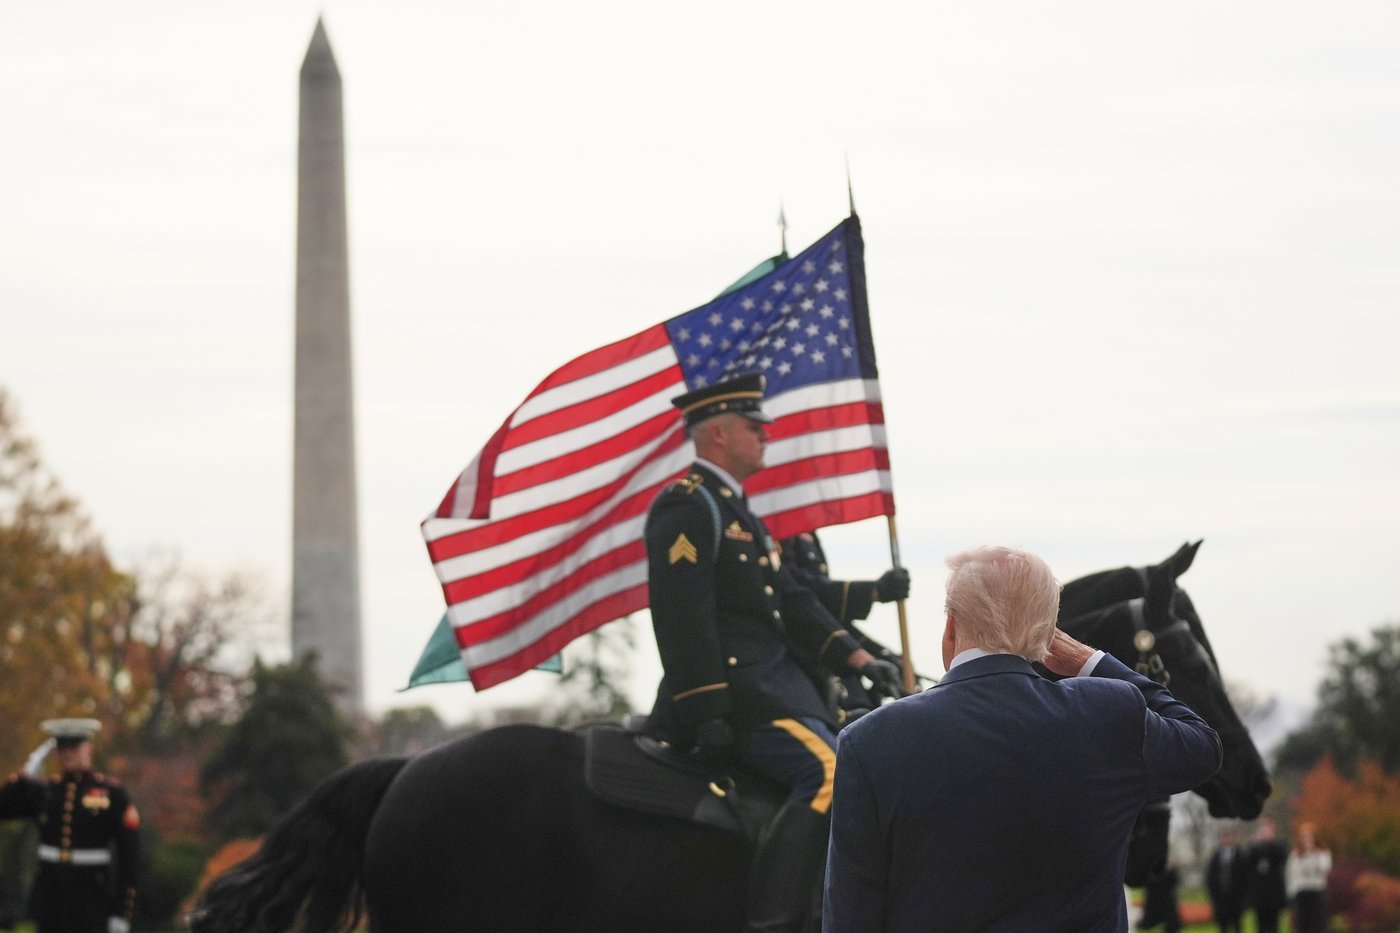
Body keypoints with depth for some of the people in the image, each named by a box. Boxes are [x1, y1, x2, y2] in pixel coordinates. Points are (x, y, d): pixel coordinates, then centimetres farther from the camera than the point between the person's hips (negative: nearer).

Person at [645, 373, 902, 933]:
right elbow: (685, 619, -18)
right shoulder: (686, 506, -11)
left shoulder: (735, 509, 22)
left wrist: (856, 658, 10)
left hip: (774, 677, 11)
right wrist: (707, 717, -23)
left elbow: (792, 601, 21)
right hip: (729, 687, -11)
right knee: (829, 774, -25)